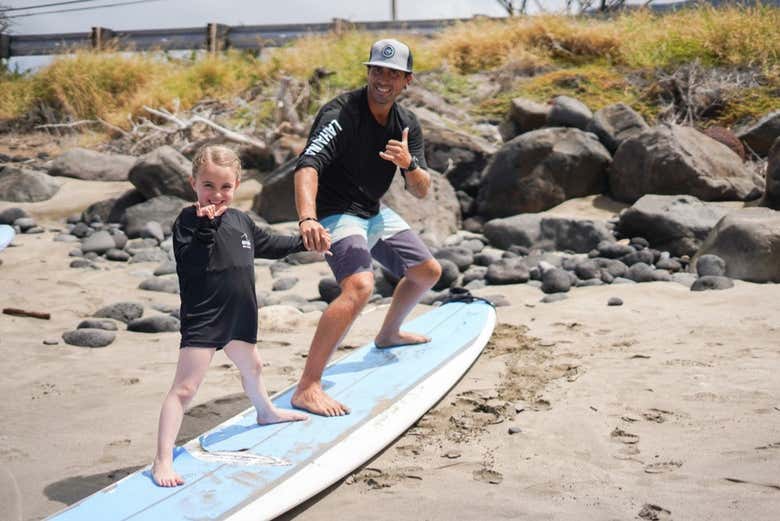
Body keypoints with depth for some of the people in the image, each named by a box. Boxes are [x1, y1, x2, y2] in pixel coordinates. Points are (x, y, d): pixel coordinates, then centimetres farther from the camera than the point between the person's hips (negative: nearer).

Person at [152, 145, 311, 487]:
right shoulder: (190, 220, -15)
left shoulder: (240, 220, 8)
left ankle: (265, 411, 61)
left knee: (250, 366, 32)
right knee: (184, 387, -12)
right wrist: (206, 227, -38)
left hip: (238, 316, 8)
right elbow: (190, 264, -28)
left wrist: (301, 243, 32)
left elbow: (266, 244, 27)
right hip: (202, 318, -8)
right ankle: (163, 460, -12)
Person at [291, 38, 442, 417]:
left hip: (375, 213, 9)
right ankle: (306, 388, -32)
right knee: (359, 286, -32)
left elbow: (421, 191, -1)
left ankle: (389, 334, 48)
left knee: (428, 272, 21)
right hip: (336, 215, -8)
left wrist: (409, 164, -25)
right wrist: (307, 219, -57)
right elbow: (308, 165, -39)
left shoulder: (407, 125, 0)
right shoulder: (341, 113, -23)